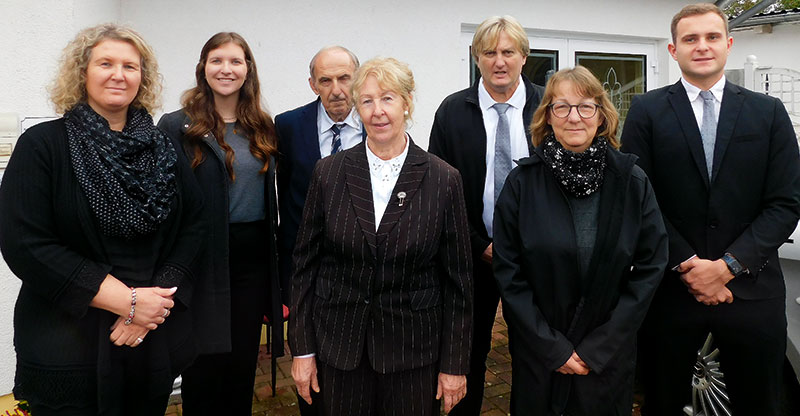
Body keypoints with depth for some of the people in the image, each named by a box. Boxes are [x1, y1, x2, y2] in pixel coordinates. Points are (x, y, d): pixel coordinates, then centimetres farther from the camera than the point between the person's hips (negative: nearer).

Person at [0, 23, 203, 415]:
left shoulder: (161, 148, 6)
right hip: (69, 346, -3)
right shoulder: (42, 144, -5)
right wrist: (126, 300, -18)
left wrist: (157, 296, -13)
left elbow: (194, 226, 2)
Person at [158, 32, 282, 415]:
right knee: (205, 368, 7)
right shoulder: (177, 126, -5)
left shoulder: (263, 129, 9)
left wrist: (276, 258, 10)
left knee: (243, 364, 15)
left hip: (254, 258, 4)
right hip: (205, 261, -4)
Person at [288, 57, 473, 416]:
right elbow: (305, 264, 2)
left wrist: (454, 363, -1)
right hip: (339, 346, 1)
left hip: (413, 350, -1)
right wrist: (302, 349, 1)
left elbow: (457, 278, -2)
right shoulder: (328, 173, -2)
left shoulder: (443, 180, -6)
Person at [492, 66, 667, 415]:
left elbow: (650, 267, -5)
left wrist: (599, 349, -9)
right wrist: (553, 348, -11)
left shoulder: (631, 181, -5)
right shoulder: (523, 183, -7)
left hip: (610, 359, 1)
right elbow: (508, 272, -7)